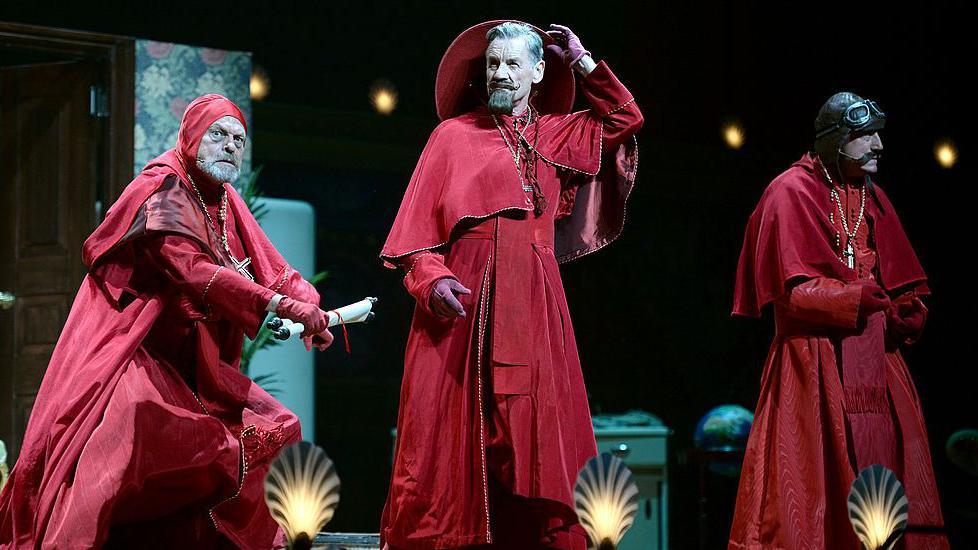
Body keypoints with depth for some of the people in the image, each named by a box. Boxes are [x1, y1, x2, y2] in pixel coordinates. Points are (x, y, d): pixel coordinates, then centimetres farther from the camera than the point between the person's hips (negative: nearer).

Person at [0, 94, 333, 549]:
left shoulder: (225, 204, 15)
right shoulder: (163, 190, -12)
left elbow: (271, 270, 9)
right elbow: (194, 270, -26)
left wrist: (309, 309, -13)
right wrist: (278, 305, -31)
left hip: (191, 367, 9)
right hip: (131, 354, -9)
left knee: (272, 430, 4)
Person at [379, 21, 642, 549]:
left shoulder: (557, 134, 18)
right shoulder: (454, 133, 7)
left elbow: (625, 119, 28)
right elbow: (419, 221, 1)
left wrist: (584, 63, 21)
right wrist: (430, 277, -15)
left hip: (531, 301, 3)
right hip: (465, 295, -3)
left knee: (533, 424, -2)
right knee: (453, 422, -7)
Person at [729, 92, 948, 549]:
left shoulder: (872, 198, 16)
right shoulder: (792, 192, -5)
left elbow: (907, 286, 16)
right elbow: (793, 289, -13)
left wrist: (903, 316, -4)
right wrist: (861, 297, -19)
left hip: (874, 356, 7)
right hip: (817, 357, -7)